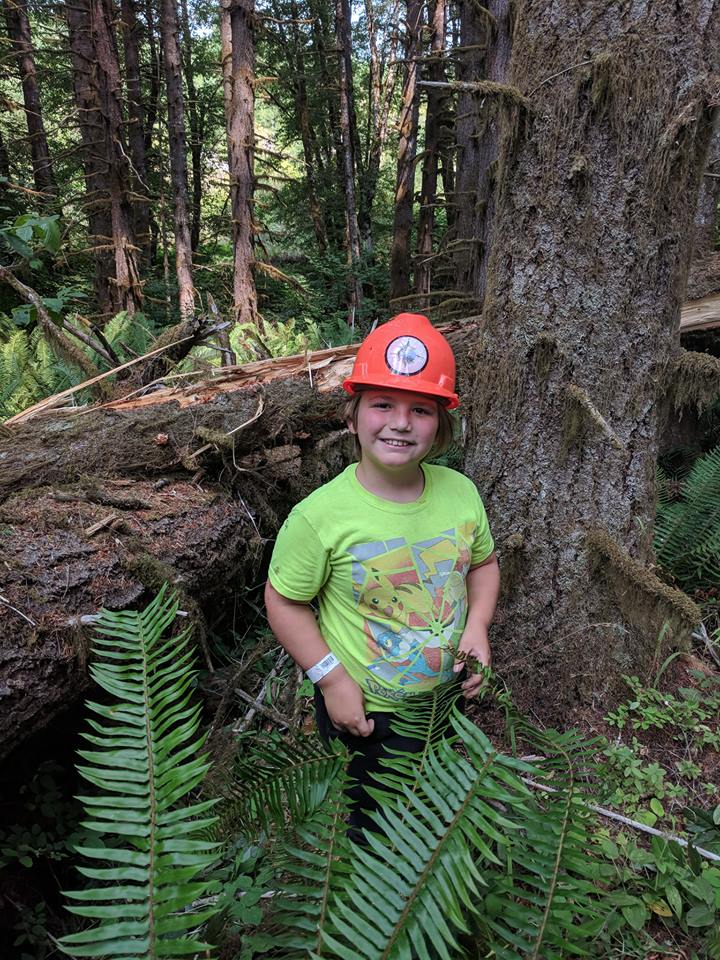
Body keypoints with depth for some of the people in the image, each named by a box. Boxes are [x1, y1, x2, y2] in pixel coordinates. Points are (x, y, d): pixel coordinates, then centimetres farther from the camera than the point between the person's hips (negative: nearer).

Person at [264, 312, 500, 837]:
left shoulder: (461, 492, -13)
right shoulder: (321, 515, -26)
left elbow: (483, 562, 4)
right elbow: (284, 601, -15)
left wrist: (477, 626, -11)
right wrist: (331, 679, -19)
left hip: (449, 696, 5)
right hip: (362, 713, -4)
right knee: (369, 828, 21)